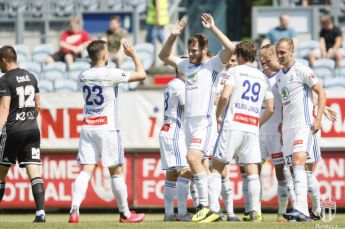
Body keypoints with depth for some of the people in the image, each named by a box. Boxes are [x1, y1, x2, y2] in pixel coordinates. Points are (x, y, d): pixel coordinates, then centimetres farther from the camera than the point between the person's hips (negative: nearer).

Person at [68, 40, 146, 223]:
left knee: (86, 171, -2)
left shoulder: (83, 76, 6)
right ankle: (125, 214, 13)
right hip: (107, 128, -4)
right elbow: (142, 75, -4)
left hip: (87, 128, 4)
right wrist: (134, 55, 11)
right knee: (116, 172, 5)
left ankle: (74, 210, -19)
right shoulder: (111, 74, -10)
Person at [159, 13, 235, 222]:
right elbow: (164, 56, 28)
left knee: (193, 158, -22)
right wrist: (173, 36, 14)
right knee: (198, 163, 6)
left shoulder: (213, 64, -2)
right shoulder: (187, 65, 17)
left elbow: (231, 49, -17)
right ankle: (207, 209, 7)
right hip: (190, 120, 8)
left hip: (205, 121, -8)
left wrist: (213, 28, -15)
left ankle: (206, 207, -21)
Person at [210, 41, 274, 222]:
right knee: (252, 171, 3)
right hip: (252, 129, 4)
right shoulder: (263, 78, 18)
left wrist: (218, 115, 4)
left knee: (217, 167, 2)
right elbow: (270, 109, 16)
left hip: (232, 125, -4)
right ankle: (255, 211, -9)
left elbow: (225, 96, -11)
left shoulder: (235, 71, 3)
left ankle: (213, 208, -8)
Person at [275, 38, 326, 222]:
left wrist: (318, 119, -14)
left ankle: (300, 209, -32)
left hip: (303, 126, -8)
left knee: (298, 163, -22)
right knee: (293, 170, 4)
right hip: (287, 128, 8)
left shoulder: (302, 71, -5)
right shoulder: (279, 77, 17)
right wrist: (281, 126, 23)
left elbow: (321, 93, -6)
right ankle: (303, 212, 6)